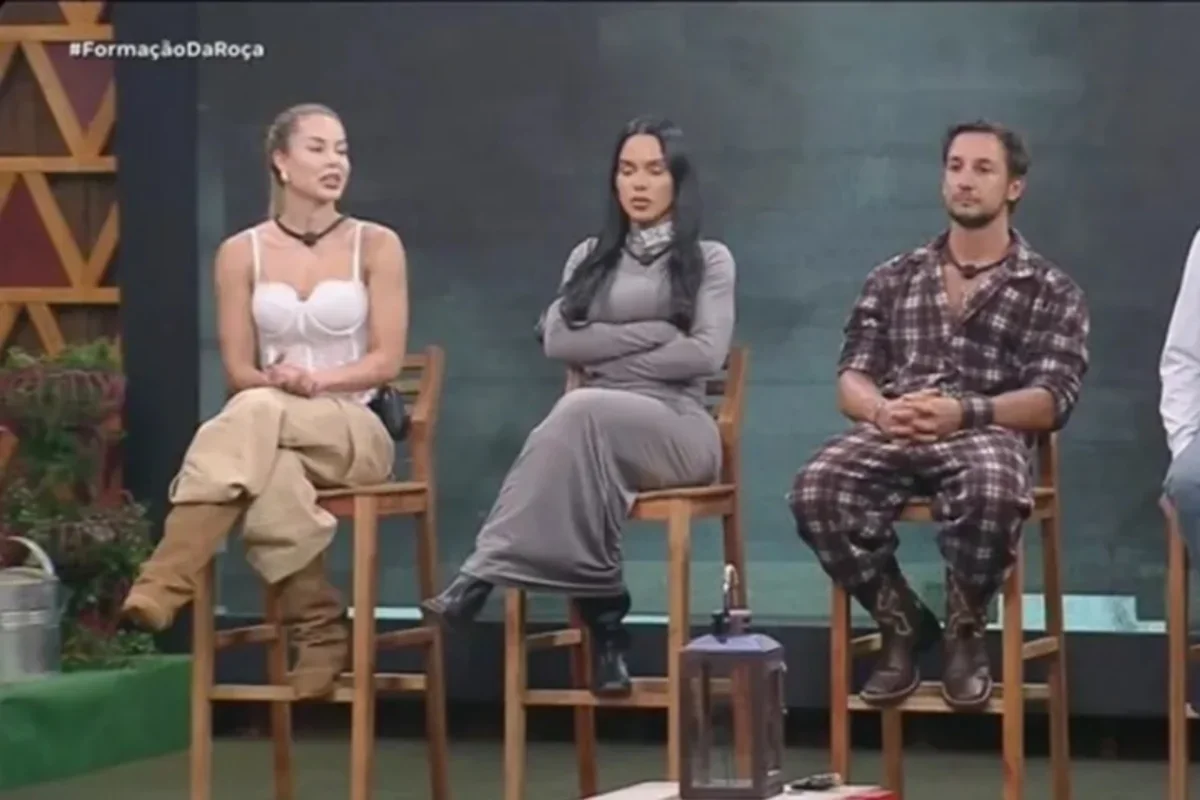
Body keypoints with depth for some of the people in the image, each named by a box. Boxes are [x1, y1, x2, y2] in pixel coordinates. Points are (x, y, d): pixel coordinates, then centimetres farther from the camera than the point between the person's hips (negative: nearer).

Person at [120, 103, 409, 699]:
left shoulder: (376, 246, 3)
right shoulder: (242, 252, 7)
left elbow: (386, 361, -2)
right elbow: (238, 372, 4)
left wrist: (316, 382, -18)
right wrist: (276, 382, -19)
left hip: (356, 431, -2)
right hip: (273, 430, 2)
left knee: (253, 416, -37)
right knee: (270, 471, -39)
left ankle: (165, 583, -45)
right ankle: (319, 629, -28)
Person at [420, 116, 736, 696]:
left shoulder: (709, 260, 13)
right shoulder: (590, 257, 23)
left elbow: (707, 353, -4)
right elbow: (557, 341, 5)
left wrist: (605, 358, -6)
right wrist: (655, 333, -3)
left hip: (675, 428, -2)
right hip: (598, 427, 2)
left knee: (579, 411, -37)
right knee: (579, 423, -39)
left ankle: (482, 576, -42)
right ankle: (604, 620, -39)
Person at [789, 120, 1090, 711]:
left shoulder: (1051, 291, 12)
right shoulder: (893, 279, 20)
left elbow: (1052, 399, 0)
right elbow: (851, 379, 12)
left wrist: (963, 411, -20)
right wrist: (882, 410, -14)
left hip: (989, 434, -3)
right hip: (892, 434, 3)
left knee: (992, 494, -41)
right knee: (815, 492, -32)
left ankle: (965, 635, -11)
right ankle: (902, 626, -8)